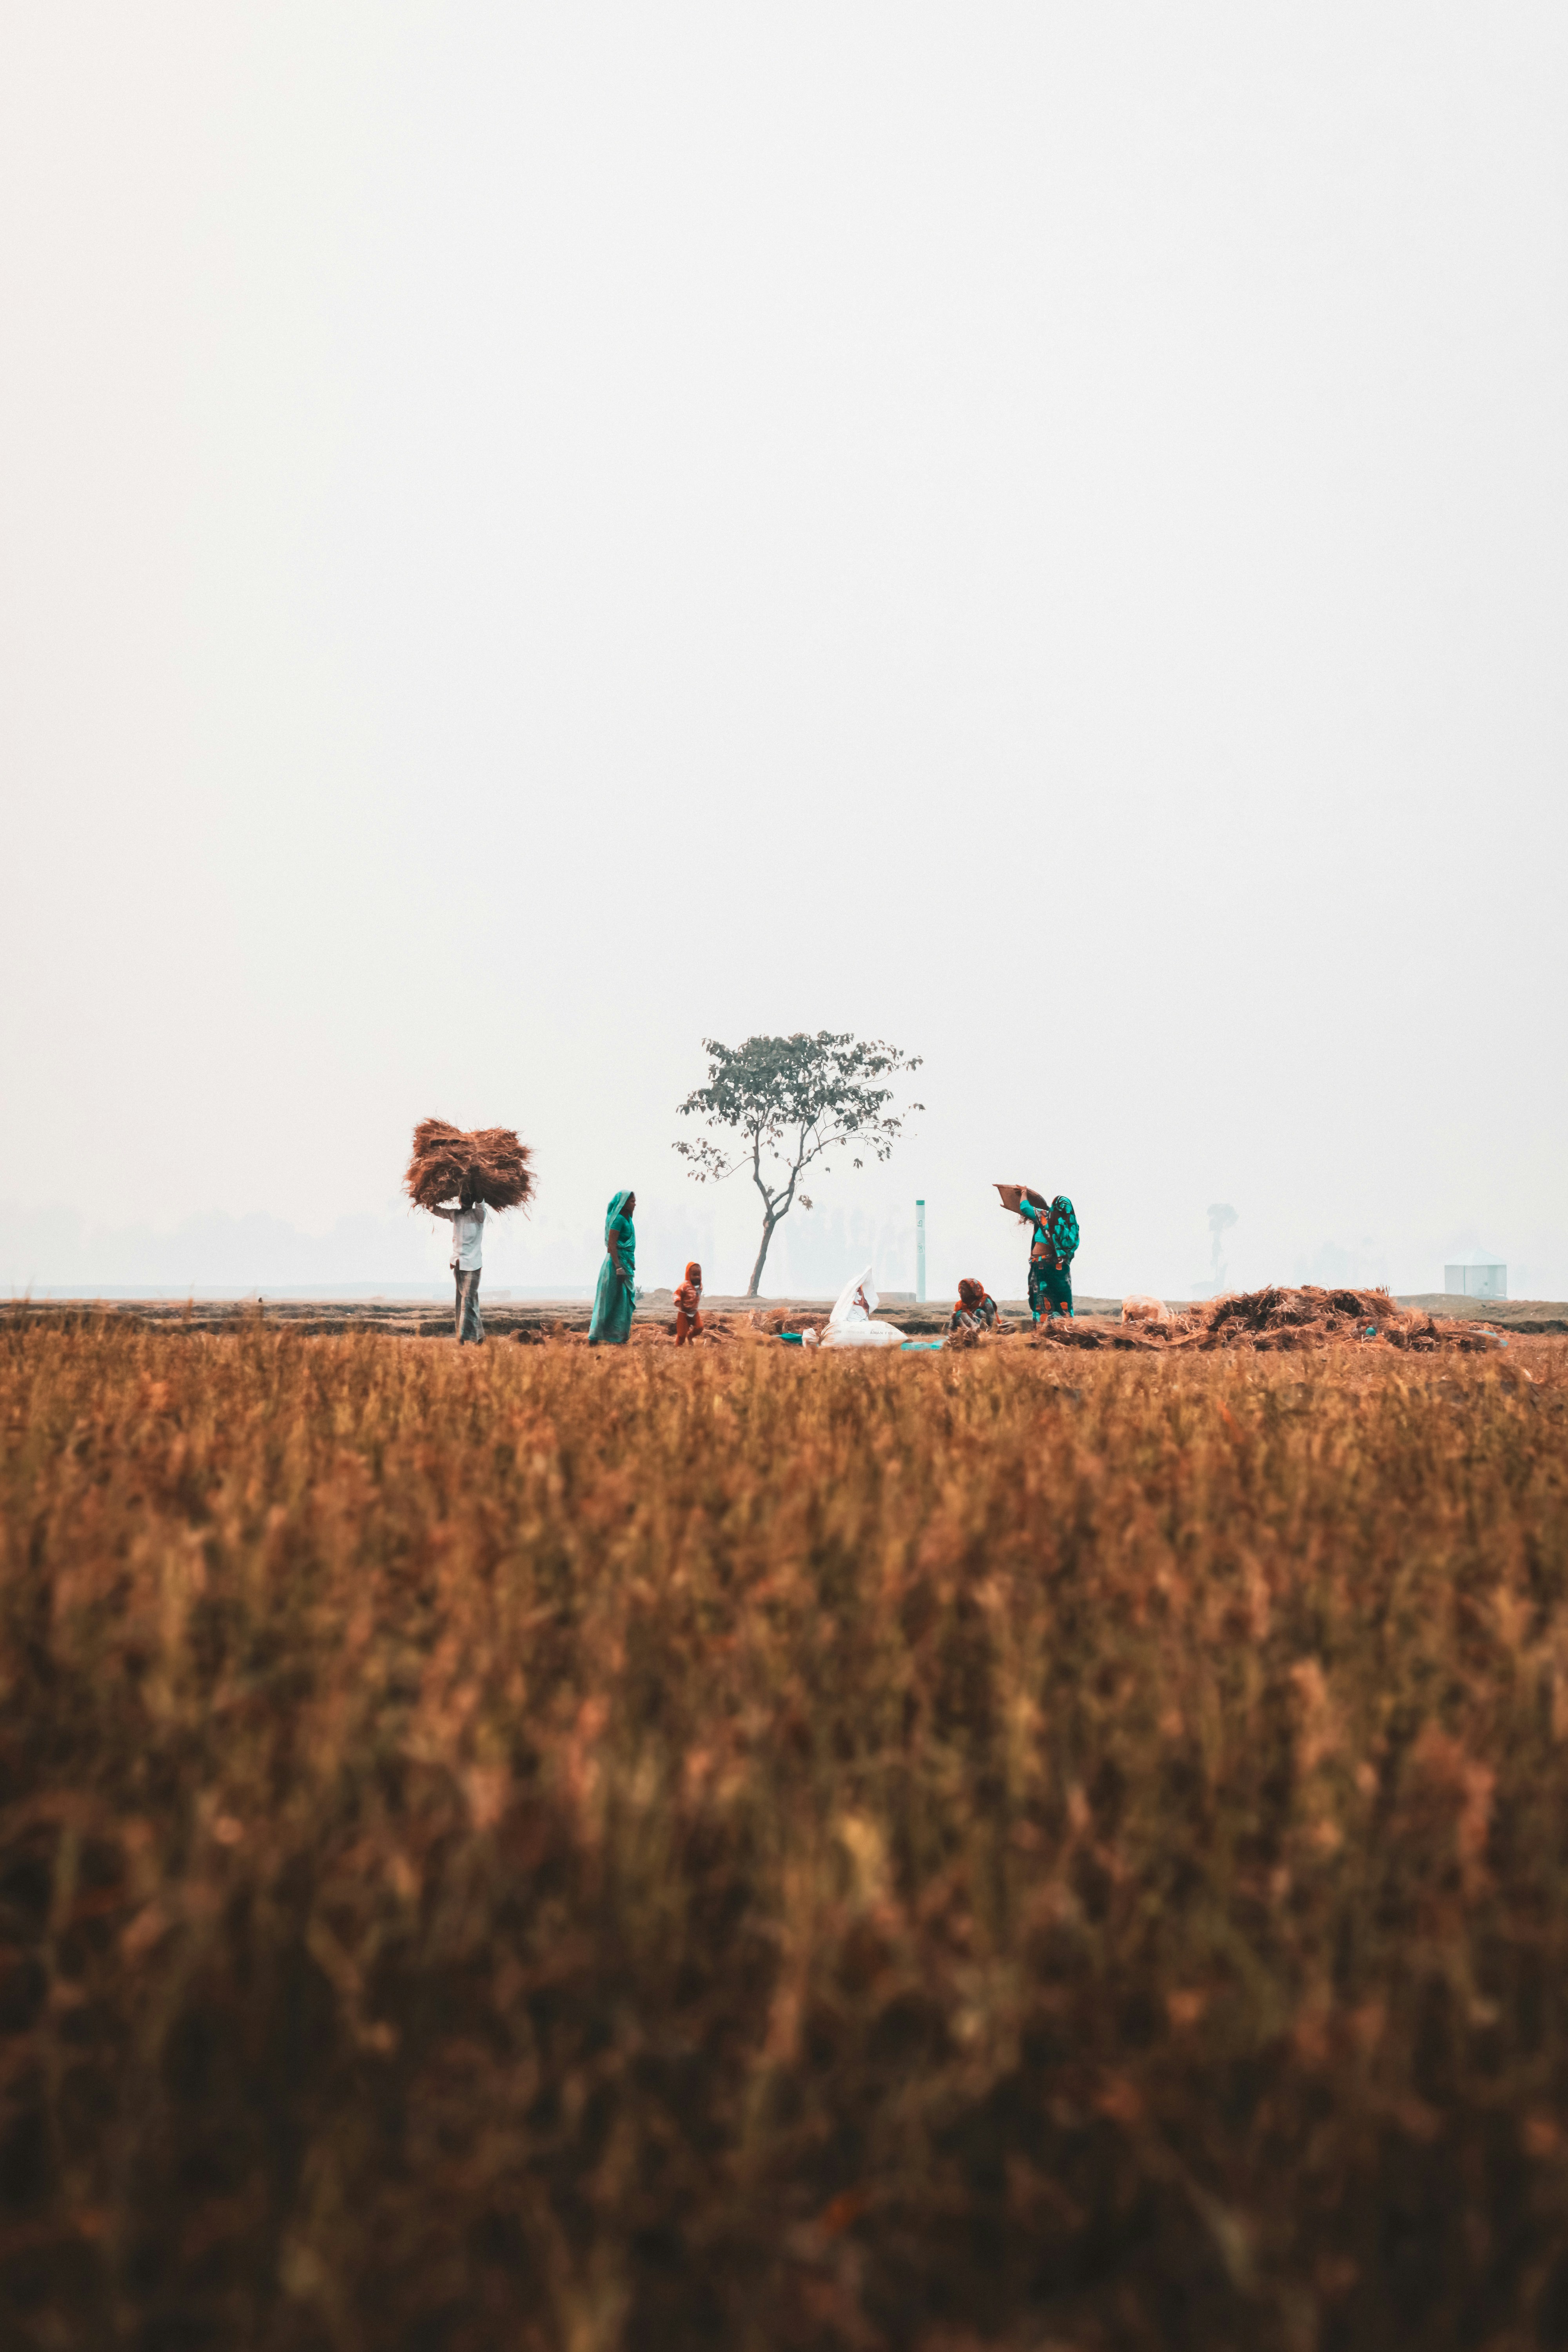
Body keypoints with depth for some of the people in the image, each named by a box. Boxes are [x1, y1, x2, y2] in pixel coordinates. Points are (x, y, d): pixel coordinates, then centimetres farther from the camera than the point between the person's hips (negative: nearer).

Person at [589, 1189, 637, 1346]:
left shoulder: (626, 1219, 15)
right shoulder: (619, 1219, -13)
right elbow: (612, 1245, -19)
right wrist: (618, 1267, -24)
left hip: (626, 1264, 10)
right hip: (619, 1262, -10)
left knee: (625, 1302, 9)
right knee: (615, 1302, -8)